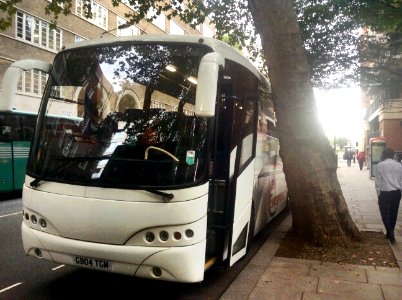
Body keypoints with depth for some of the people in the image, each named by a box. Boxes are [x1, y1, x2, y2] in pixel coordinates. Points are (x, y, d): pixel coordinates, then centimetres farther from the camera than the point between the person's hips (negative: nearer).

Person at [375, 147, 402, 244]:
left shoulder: (380, 165, -7)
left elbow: (378, 182, -6)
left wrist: (378, 194, 3)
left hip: (385, 192, -3)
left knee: (385, 214, 7)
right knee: (393, 214, 14)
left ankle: (390, 233, -10)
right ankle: (390, 234, 24)